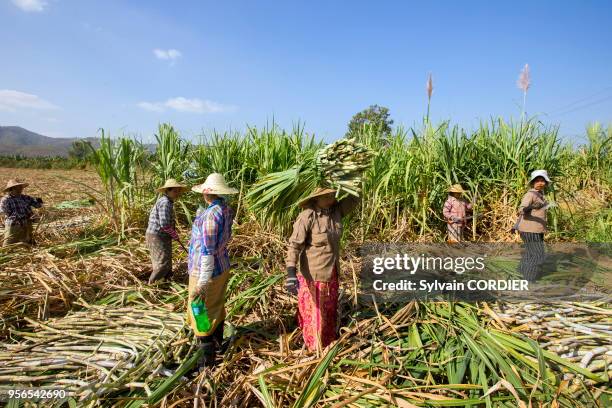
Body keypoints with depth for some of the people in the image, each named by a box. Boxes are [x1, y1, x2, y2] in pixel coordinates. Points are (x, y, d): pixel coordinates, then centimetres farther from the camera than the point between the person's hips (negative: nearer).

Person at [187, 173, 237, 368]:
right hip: (222, 266, 9)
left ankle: (207, 357, 20)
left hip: (206, 271, -9)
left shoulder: (211, 214, -27)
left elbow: (207, 251, -27)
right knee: (217, 307, 23)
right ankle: (217, 343, 43)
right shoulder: (226, 210, -1)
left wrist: (202, 283, -24)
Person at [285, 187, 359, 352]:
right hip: (313, 274, -7)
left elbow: (354, 198, 7)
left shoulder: (336, 210, -4)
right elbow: (294, 245, -24)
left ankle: (329, 340, 47)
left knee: (330, 309, 24)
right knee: (313, 311, 12)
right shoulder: (307, 217, -24)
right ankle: (314, 346, 33)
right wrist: (291, 273, -31)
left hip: (331, 273, 7)